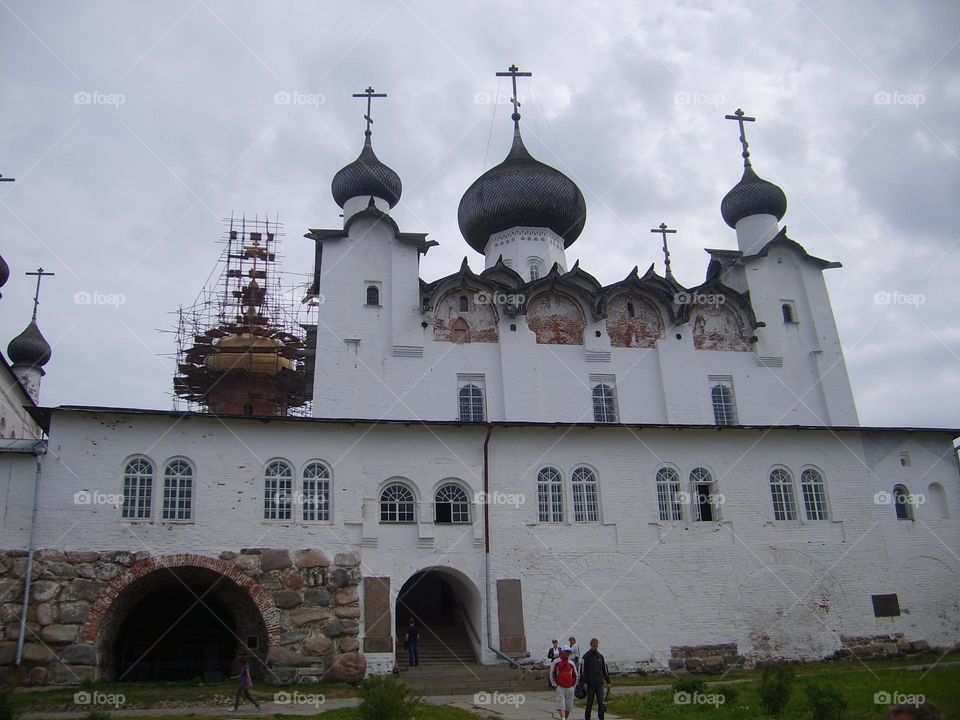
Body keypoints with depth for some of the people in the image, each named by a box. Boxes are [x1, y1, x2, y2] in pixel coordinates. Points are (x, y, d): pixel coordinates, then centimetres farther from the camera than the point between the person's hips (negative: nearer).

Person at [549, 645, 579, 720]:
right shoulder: (556, 662, 0)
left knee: (568, 707, 8)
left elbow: (575, 675, 20)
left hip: (570, 688, 4)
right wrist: (554, 685, -1)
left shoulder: (571, 663, 11)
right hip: (560, 688, -4)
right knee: (561, 706, -13)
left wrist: (573, 685, 14)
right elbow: (551, 674, 3)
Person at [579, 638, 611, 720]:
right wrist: (584, 682, -14)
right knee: (589, 702, 3)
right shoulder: (586, 656, -3)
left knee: (601, 702, -2)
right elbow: (582, 670, -7)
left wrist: (608, 682, 14)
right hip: (590, 684, -3)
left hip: (600, 683, 3)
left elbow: (605, 670, 17)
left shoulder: (600, 656, 10)